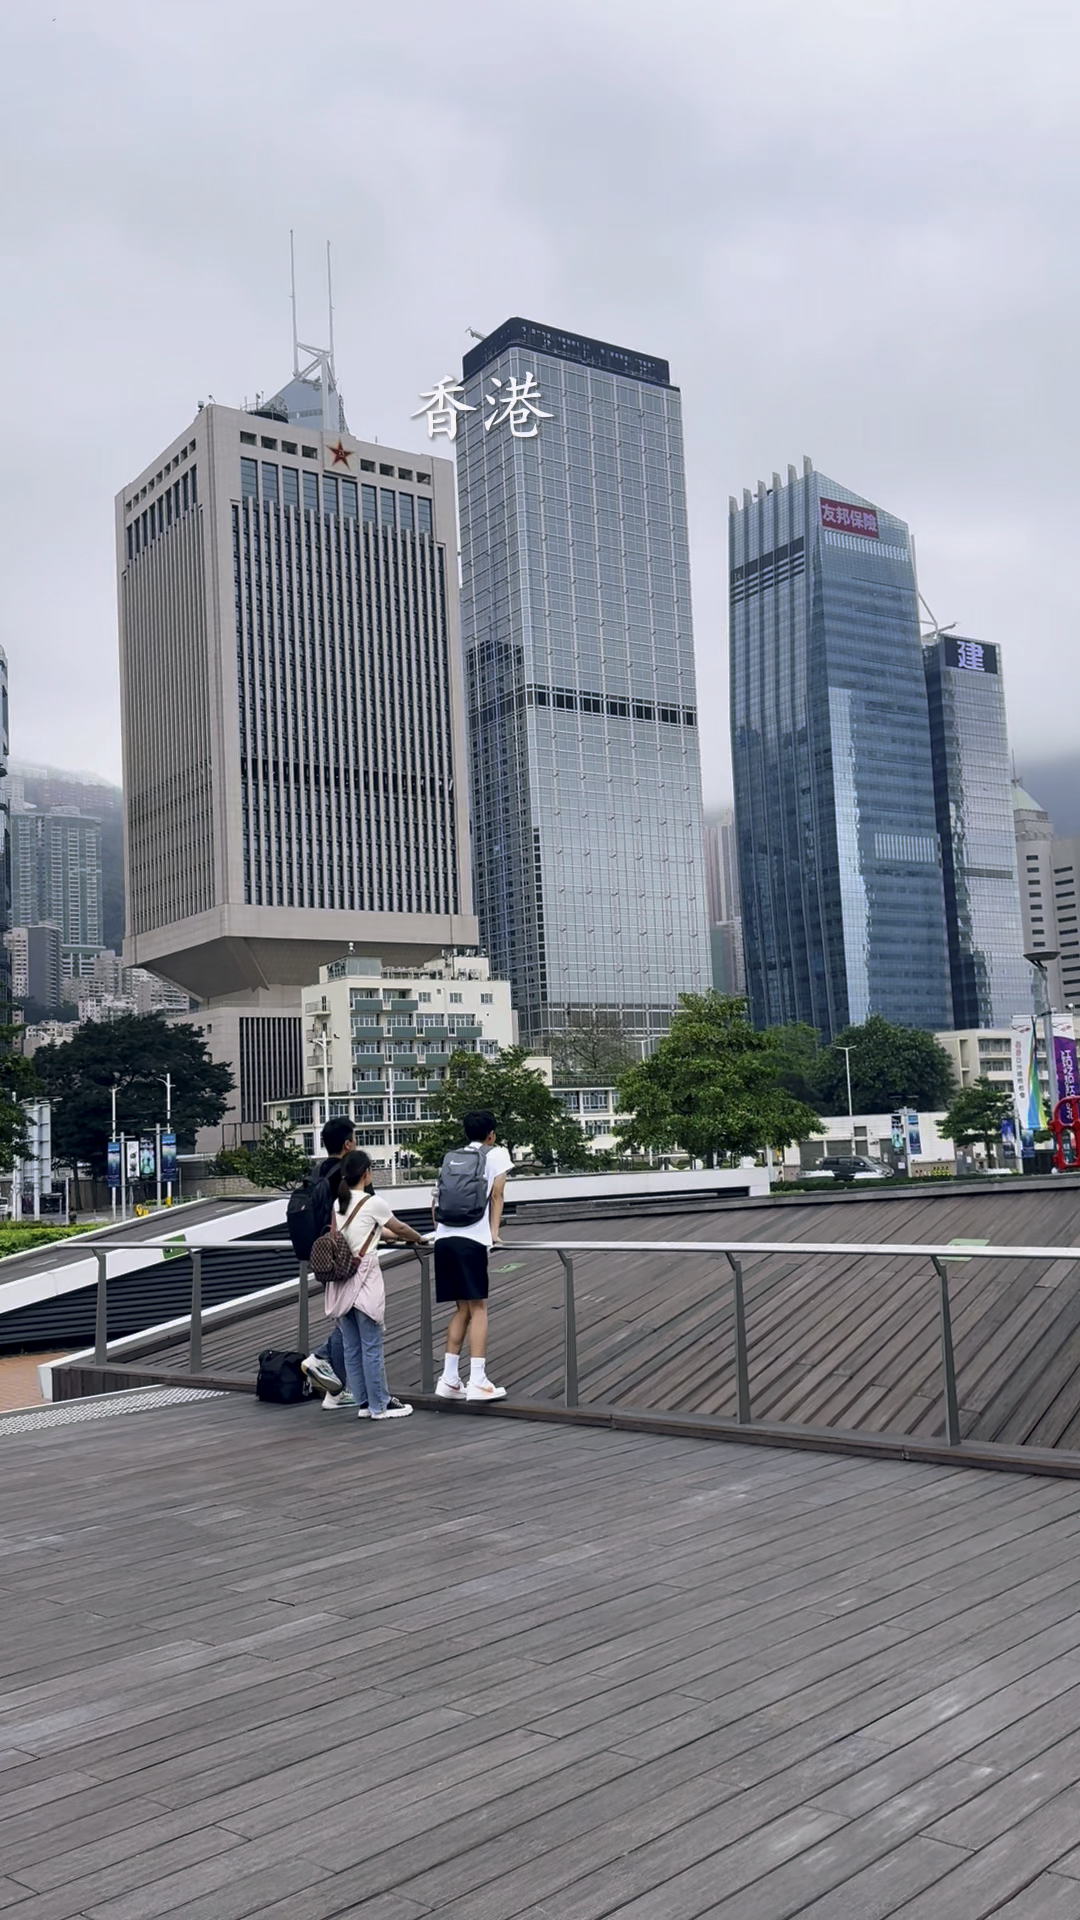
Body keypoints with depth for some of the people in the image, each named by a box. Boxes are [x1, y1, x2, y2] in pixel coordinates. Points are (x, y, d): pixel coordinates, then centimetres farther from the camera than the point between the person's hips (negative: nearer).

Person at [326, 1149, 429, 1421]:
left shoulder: (337, 1204, 9)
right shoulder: (373, 1203, -9)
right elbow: (399, 1228, 4)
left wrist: (393, 1237, 27)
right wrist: (420, 1239, 25)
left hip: (340, 1281, 7)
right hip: (364, 1279, -7)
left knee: (351, 1347, 10)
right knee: (371, 1347, 1)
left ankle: (363, 1403, 18)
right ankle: (379, 1405, 7)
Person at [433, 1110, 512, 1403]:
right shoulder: (496, 1153, 11)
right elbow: (496, 1195, 3)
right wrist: (494, 1232, 5)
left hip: (444, 1238, 6)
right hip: (472, 1239, -5)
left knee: (462, 1309, 13)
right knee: (478, 1308, -2)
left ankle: (450, 1380, 11)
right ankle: (478, 1382, -7)